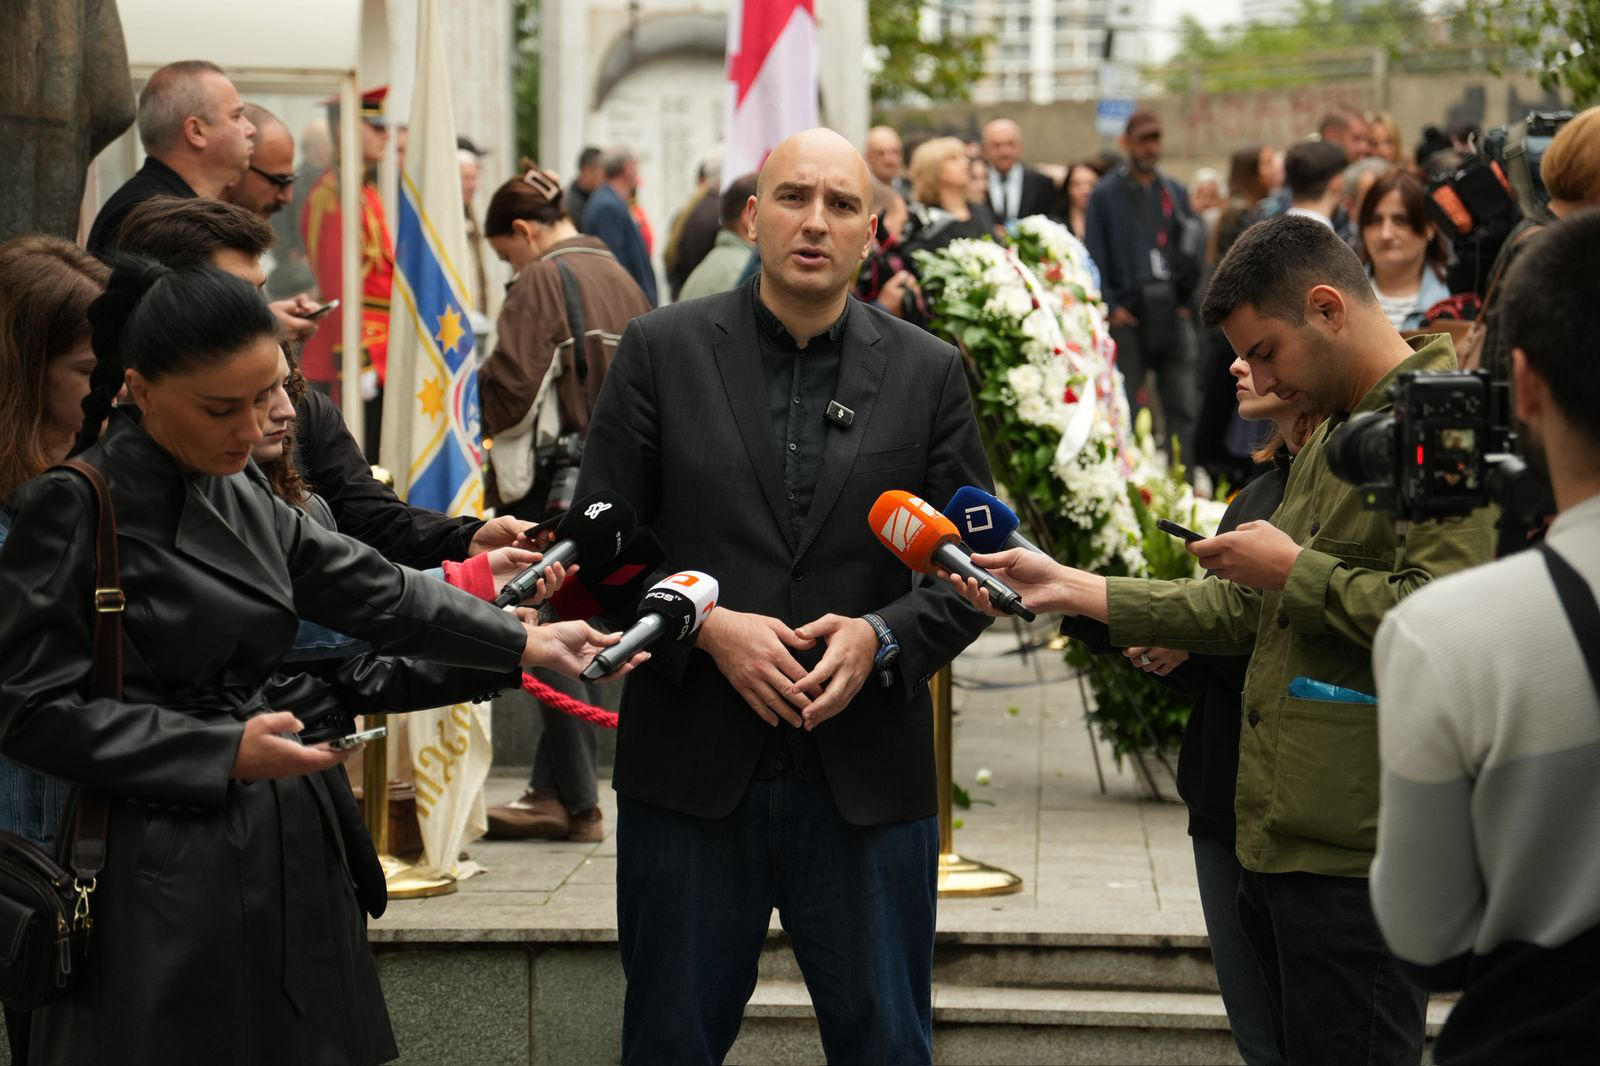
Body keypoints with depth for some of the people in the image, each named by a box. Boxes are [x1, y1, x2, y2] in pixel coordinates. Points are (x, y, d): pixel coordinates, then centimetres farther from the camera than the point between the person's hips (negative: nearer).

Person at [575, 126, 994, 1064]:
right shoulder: (662, 351, 2)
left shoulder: (929, 373, 4)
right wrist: (706, 626, -14)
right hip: (692, 773, 0)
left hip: (868, 778, 1)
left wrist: (882, 636, -12)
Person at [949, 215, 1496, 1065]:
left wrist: (1294, 568, -11)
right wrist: (1068, 589, 16)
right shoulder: (1332, 435, 21)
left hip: (1354, 854, -10)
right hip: (1276, 837, 10)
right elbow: (1253, 611, 22)